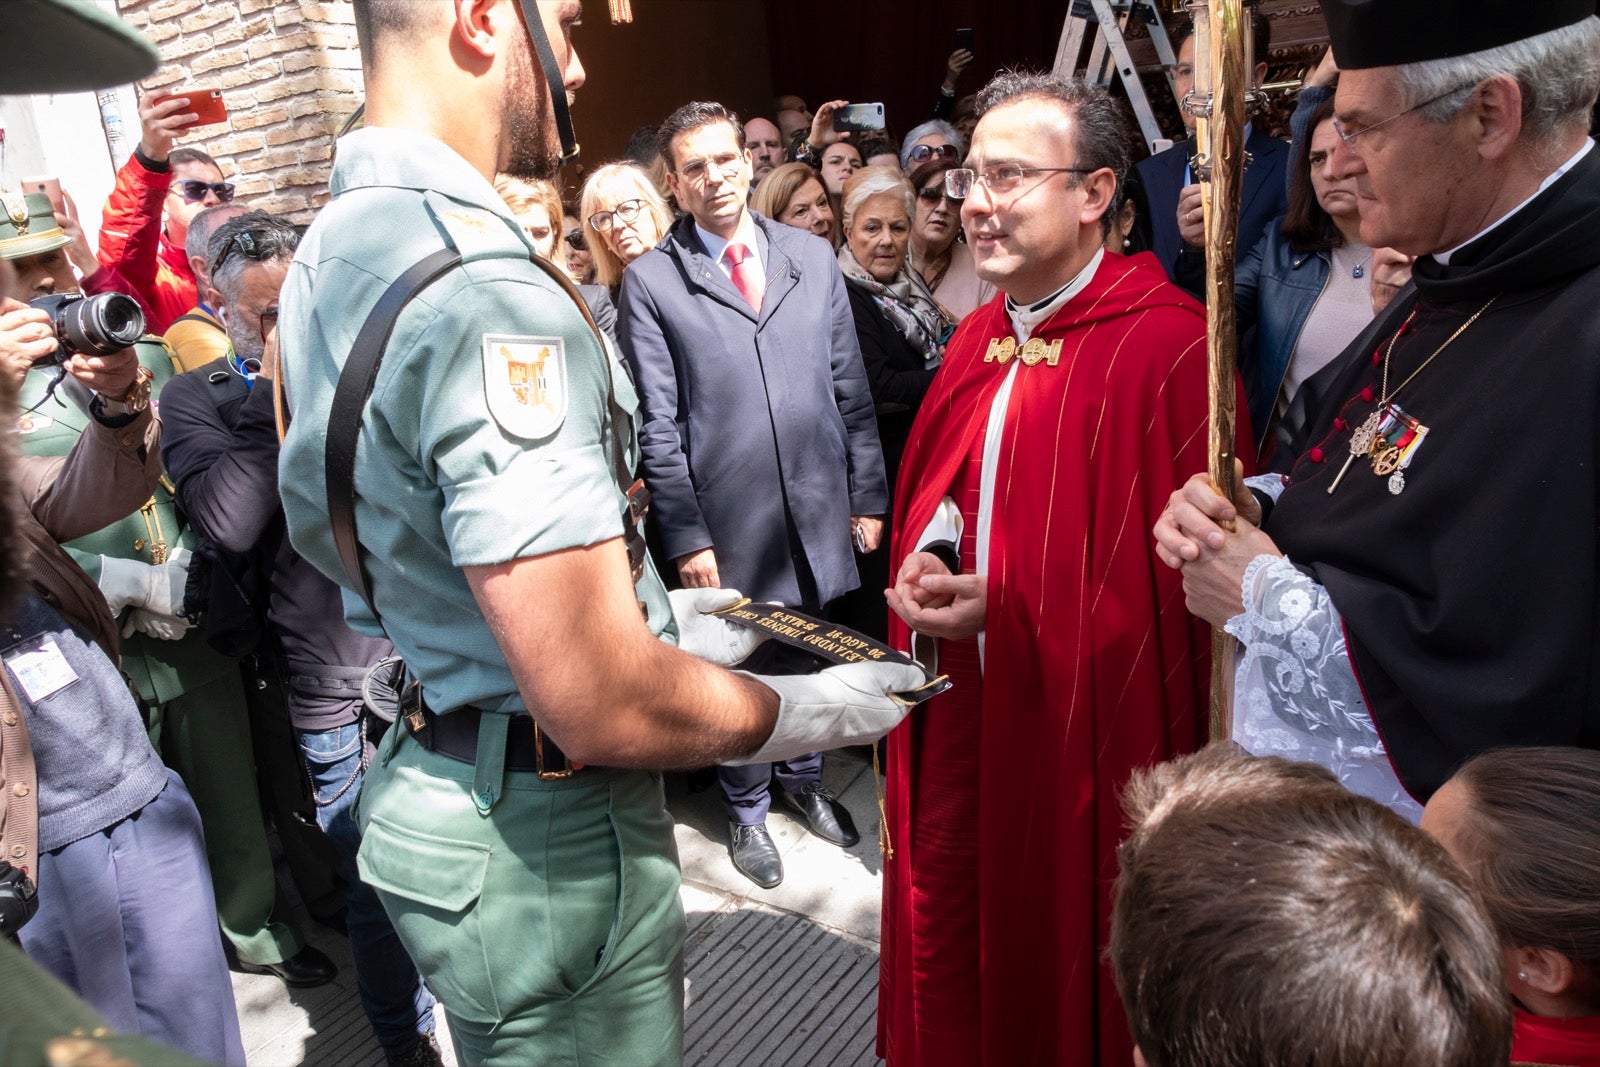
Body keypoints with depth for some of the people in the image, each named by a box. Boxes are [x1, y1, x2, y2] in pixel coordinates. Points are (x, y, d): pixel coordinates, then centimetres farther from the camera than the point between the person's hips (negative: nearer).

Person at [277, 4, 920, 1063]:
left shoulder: (328, 252, 6)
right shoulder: (487, 291, -27)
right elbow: (603, 709, -30)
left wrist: (644, 615, 17)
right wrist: (802, 713, -11)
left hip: (426, 776, 9)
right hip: (543, 842, -9)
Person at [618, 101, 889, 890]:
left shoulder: (812, 258, 7)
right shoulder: (649, 282, -3)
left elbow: (850, 390, 8)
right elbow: (657, 426, -6)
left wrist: (868, 495, 5)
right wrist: (686, 536, -9)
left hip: (819, 512, 3)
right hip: (729, 525, -3)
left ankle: (804, 780, 43)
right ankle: (747, 808, 36)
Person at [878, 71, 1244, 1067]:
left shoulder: (1171, 346, -16)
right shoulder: (980, 338, 9)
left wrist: (1006, 606, -18)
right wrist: (927, 555, -4)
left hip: (1086, 724, -6)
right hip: (961, 709, 6)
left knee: (1065, 972, 12)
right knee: (949, 951, 17)